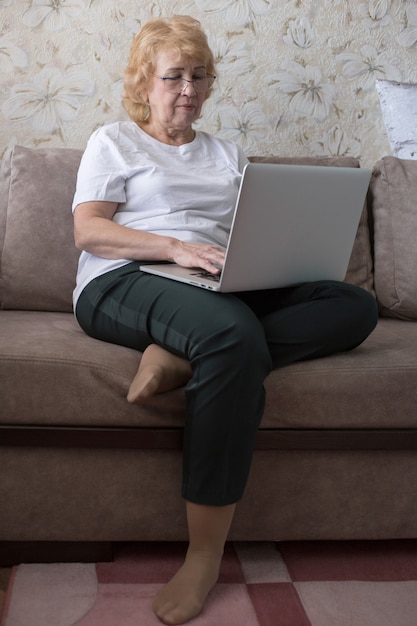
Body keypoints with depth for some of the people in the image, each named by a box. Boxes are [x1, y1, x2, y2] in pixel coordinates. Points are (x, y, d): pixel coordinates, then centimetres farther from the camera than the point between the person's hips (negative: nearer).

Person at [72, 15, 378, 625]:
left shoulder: (227, 154, 30)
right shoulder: (113, 142, 17)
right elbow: (88, 231, 0)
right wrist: (176, 247, -15)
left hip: (223, 290, 5)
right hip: (123, 283, -5)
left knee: (356, 304, -19)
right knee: (233, 332, -40)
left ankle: (179, 359, -34)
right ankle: (206, 553, -33)